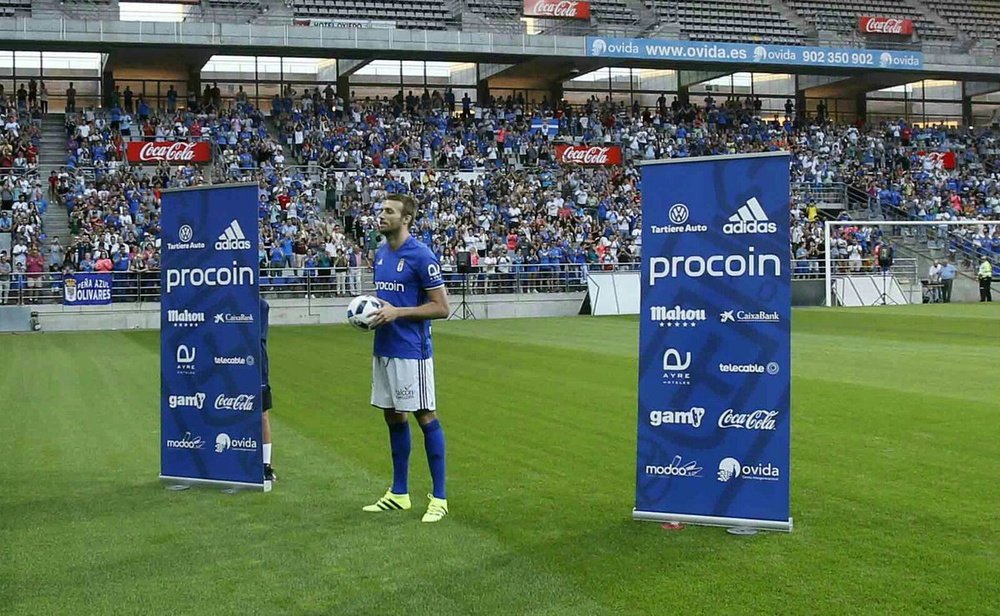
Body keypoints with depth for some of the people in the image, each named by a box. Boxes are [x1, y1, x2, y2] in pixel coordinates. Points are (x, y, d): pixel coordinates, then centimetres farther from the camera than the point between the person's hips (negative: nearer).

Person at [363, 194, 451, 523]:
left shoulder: (421, 256, -13)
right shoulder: (380, 253, 11)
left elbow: (441, 307, -13)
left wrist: (397, 312, -19)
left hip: (411, 351, -8)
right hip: (383, 349, 8)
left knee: (426, 417, -2)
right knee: (393, 417, 13)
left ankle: (439, 497, 6)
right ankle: (398, 493, 23)